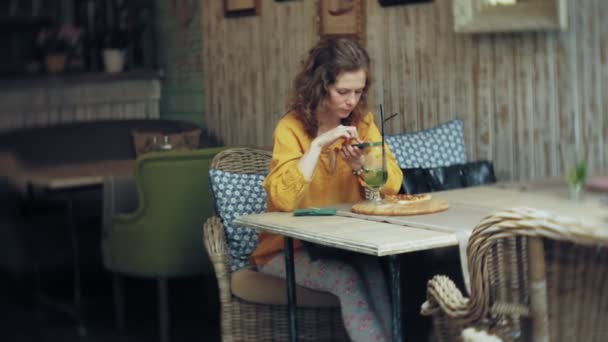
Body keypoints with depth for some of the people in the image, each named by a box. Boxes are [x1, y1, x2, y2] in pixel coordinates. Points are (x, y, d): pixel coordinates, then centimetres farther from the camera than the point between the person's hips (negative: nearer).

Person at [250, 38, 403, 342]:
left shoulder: (362, 122, 1)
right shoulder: (291, 128, -15)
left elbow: (392, 183, -7)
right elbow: (283, 199, -29)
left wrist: (360, 166, -25)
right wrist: (317, 145, -30)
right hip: (290, 248, -4)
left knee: (377, 270, -27)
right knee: (347, 279, -30)